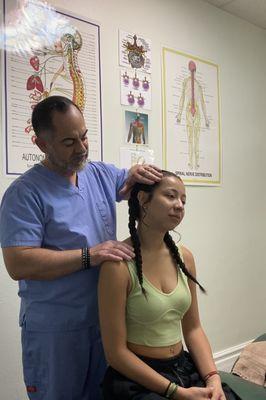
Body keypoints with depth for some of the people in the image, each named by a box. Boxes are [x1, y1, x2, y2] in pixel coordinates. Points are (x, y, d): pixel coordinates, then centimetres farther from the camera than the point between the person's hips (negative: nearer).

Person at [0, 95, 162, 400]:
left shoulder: (102, 174, 3)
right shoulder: (25, 193, -14)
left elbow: (131, 181, 19)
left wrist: (139, 173, -7)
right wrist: (89, 255, -25)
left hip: (107, 318, 5)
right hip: (54, 329, -5)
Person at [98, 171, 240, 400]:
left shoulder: (184, 257, 1)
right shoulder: (119, 264, -17)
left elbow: (192, 328, 8)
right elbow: (116, 352, -14)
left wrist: (213, 377, -6)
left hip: (185, 368, 5)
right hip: (136, 378, -4)